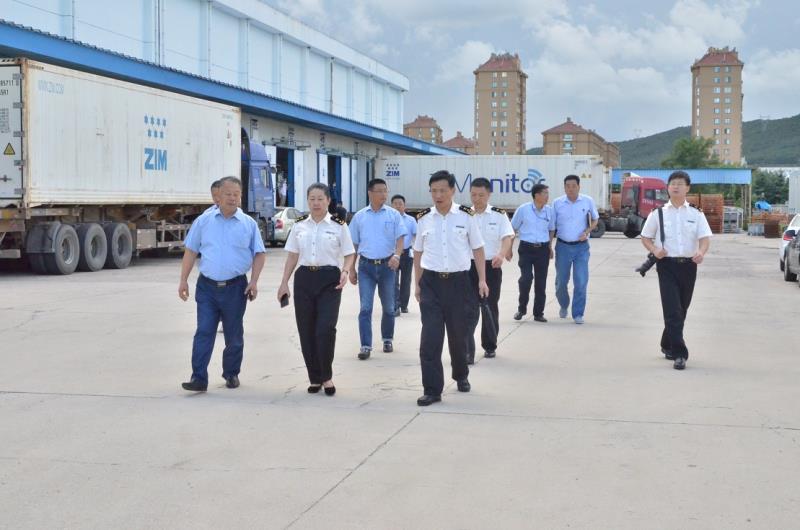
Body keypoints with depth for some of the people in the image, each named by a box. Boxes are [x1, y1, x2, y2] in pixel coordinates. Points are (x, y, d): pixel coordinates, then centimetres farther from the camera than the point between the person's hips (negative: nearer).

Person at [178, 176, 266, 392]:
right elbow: (190, 252, 8)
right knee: (203, 332, -6)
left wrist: (254, 281, -6)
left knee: (234, 335, 10)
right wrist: (183, 280, 2)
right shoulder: (203, 221, 5)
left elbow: (259, 254, 5)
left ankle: (231, 374, 24)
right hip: (207, 285, 0)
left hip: (235, 287, 0)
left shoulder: (248, 224, 4)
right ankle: (199, 378, -6)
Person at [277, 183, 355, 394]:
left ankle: (327, 377, 4)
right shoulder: (299, 225, 10)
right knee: (306, 331, 3)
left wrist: (345, 271, -16)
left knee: (325, 329, -14)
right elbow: (292, 256, 13)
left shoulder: (338, 225, 2)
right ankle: (315, 378, 16)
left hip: (329, 280, -3)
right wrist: (284, 282, 7)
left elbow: (349, 254, 3)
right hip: (304, 279, 3)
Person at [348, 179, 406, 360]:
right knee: (365, 308, -6)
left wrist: (397, 255, -22)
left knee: (388, 307, 11)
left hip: (387, 265, 0)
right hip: (366, 265, 0)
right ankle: (366, 346, -5)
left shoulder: (393, 214, 2)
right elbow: (354, 245, 10)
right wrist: (351, 269, 8)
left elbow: (400, 238, -2)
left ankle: (387, 339, 29)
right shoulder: (359, 216, 6)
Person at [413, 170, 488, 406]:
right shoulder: (423, 219, 2)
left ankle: (461, 376, 38)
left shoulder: (466, 216, -3)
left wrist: (482, 280, -1)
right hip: (431, 282, 1)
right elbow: (418, 253, 11)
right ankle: (432, 389, -1)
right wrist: (417, 284, 9)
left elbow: (478, 249, 4)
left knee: (458, 334, 13)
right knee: (430, 337, -6)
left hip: (458, 281, 0)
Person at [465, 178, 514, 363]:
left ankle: (490, 346, 30)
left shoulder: (499, 215, 0)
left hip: (491, 266, 1)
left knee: (491, 308, 12)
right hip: (468, 266, 0)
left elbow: (507, 237, -12)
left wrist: (501, 254, -31)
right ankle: (467, 351, -11)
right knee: (470, 309, -9)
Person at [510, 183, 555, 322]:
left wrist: (550, 246, 11)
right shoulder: (523, 209, -5)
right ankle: (521, 308, 7)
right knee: (526, 278, -14)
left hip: (543, 249, 3)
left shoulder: (550, 211, 4)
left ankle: (538, 313, 13)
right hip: (526, 248, -3)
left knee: (541, 282, 3)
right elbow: (513, 229, 4)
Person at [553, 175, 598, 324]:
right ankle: (563, 305, 37)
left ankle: (578, 314, 3)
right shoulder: (557, 203, -1)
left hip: (581, 246, -1)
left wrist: (587, 232, -8)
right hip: (563, 246, 1)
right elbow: (552, 226, 7)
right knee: (561, 281, 10)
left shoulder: (588, 201, -2)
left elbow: (595, 220, 11)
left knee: (581, 281, -7)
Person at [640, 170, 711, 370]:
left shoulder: (696, 214, 7)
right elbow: (645, 237, 10)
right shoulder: (658, 213, 5)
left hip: (688, 265, 2)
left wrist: (701, 252, -25)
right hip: (667, 265, -2)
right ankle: (679, 354, -11)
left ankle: (667, 345, 34)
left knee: (681, 310, 13)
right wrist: (655, 250, -12)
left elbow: (705, 238, -3)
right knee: (673, 311, -11)